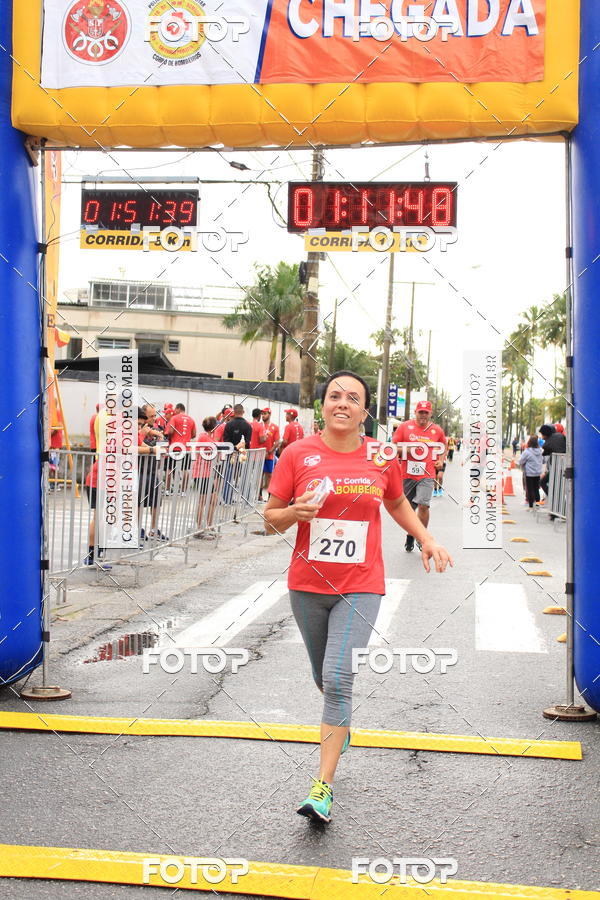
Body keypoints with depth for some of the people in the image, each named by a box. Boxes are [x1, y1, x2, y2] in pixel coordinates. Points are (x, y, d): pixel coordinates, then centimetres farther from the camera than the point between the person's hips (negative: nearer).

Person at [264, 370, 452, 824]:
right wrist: (294, 513, -18)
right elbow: (272, 516, 2)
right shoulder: (298, 454, -4)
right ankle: (342, 722, 53)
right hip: (308, 584, 2)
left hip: (361, 587, -1)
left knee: (338, 679, -14)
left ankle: (324, 786, -6)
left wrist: (427, 539, 9)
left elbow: (397, 503, 20)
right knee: (325, 679, 18)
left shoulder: (381, 458, 0)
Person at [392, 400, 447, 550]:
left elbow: (444, 446, 24)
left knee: (423, 505, -16)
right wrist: (405, 449, -14)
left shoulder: (437, 430, 6)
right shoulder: (404, 426, 1)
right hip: (407, 474, 1)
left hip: (427, 475, -1)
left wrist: (441, 460, 9)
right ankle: (410, 536, 30)